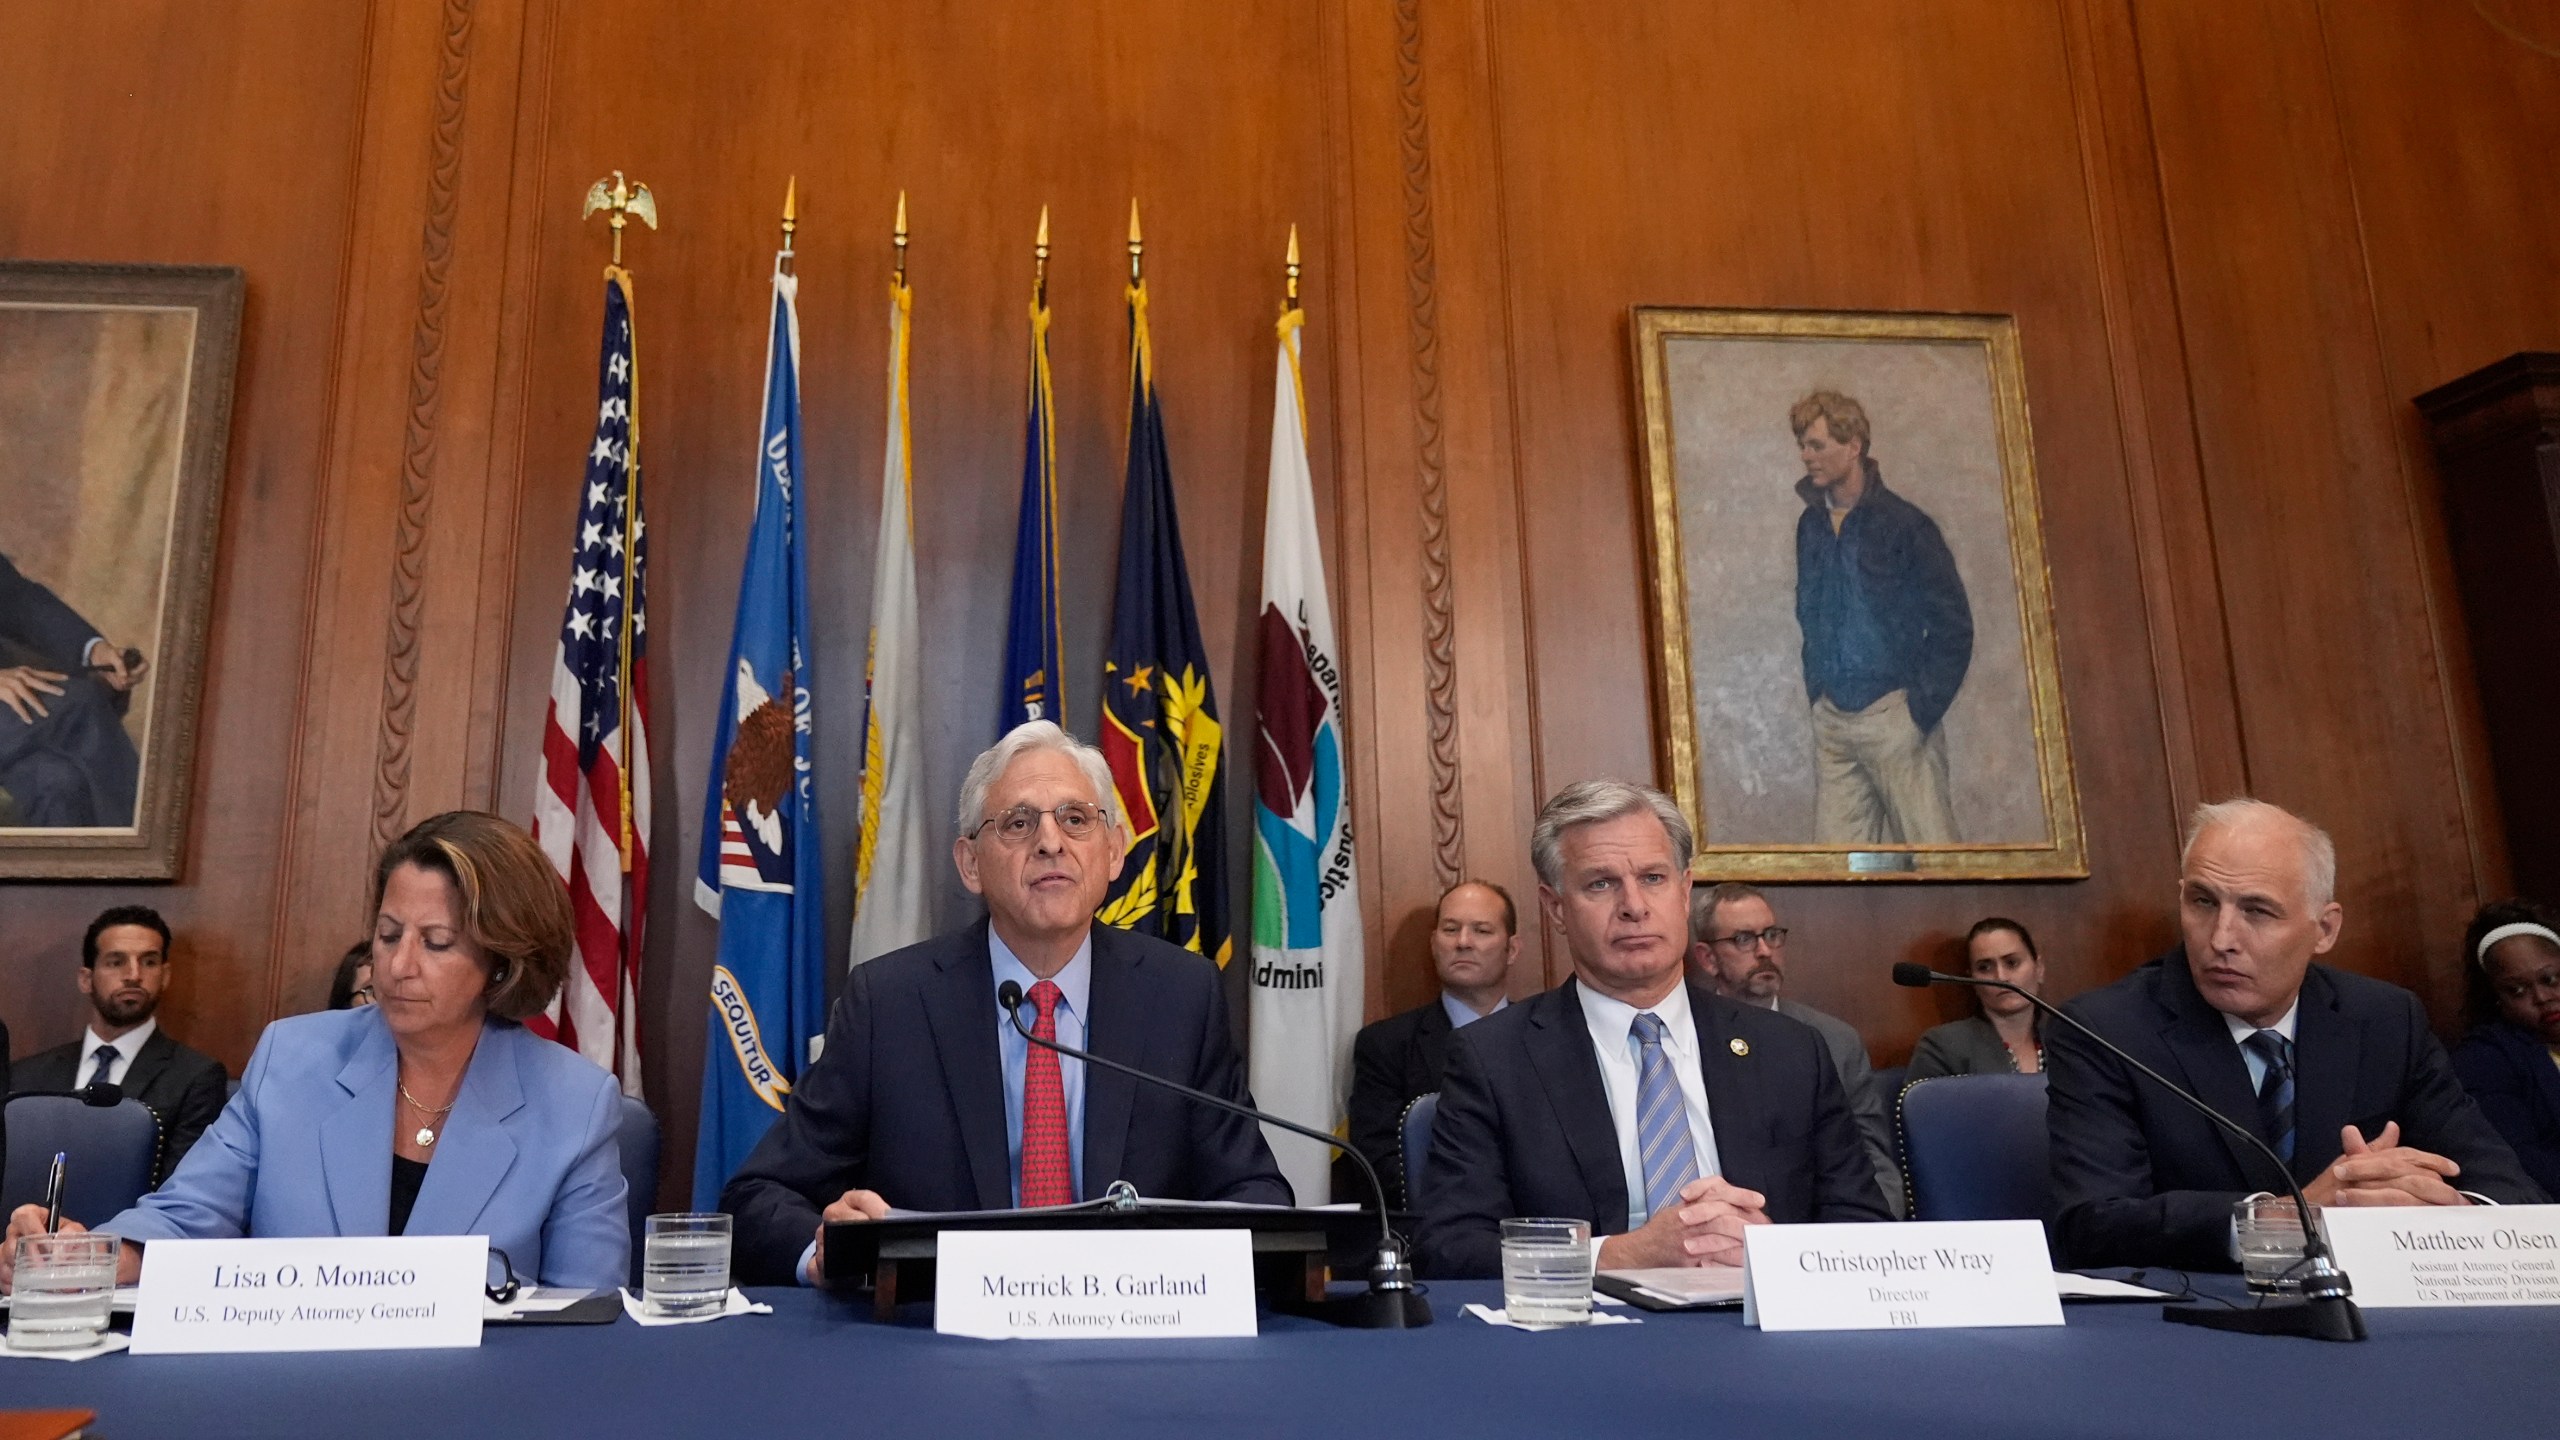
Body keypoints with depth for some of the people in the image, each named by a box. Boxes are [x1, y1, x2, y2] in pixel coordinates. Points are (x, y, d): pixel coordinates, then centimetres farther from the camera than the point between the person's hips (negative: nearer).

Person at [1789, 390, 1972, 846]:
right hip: (1831, 718, 5)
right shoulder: (1811, 525, 9)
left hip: (1892, 712, -5)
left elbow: (1953, 626, -7)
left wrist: (1921, 710, -10)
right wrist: (1815, 689, 9)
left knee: (1928, 845, -3)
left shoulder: (1904, 524, -8)